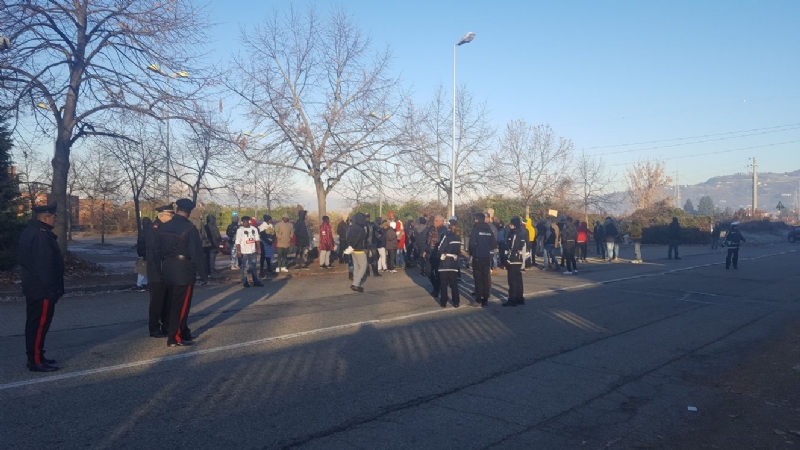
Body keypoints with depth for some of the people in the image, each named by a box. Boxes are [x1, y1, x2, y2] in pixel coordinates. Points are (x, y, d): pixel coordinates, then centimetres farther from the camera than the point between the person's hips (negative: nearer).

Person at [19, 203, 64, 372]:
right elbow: (44, 264, -25)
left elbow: (24, 258, 20)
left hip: (34, 287, 11)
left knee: (34, 323, 15)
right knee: (40, 324, -5)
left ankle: (34, 357, 24)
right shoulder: (41, 234, -20)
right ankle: (36, 361, 0)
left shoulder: (30, 231, 13)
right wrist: (52, 288, -22)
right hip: (42, 289, -11)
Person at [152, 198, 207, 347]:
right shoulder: (189, 228, -14)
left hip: (168, 271, 7)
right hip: (184, 271, -7)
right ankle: (175, 338, 3)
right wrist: (203, 274, -9)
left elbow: (157, 251, 10)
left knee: (174, 304, 16)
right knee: (181, 305, 0)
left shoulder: (163, 228, 6)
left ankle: (183, 333, 27)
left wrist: (163, 267, 21)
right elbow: (197, 253, -15)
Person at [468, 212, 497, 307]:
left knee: (478, 277, 3)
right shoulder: (489, 229, 5)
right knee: (486, 277, 9)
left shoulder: (475, 229, -9)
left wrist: (471, 253, 1)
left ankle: (479, 298, 2)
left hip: (477, 256, -4)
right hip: (487, 257, 4)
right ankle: (485, 298, 9)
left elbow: (472, 243, -14)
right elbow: (494, 244, 2)